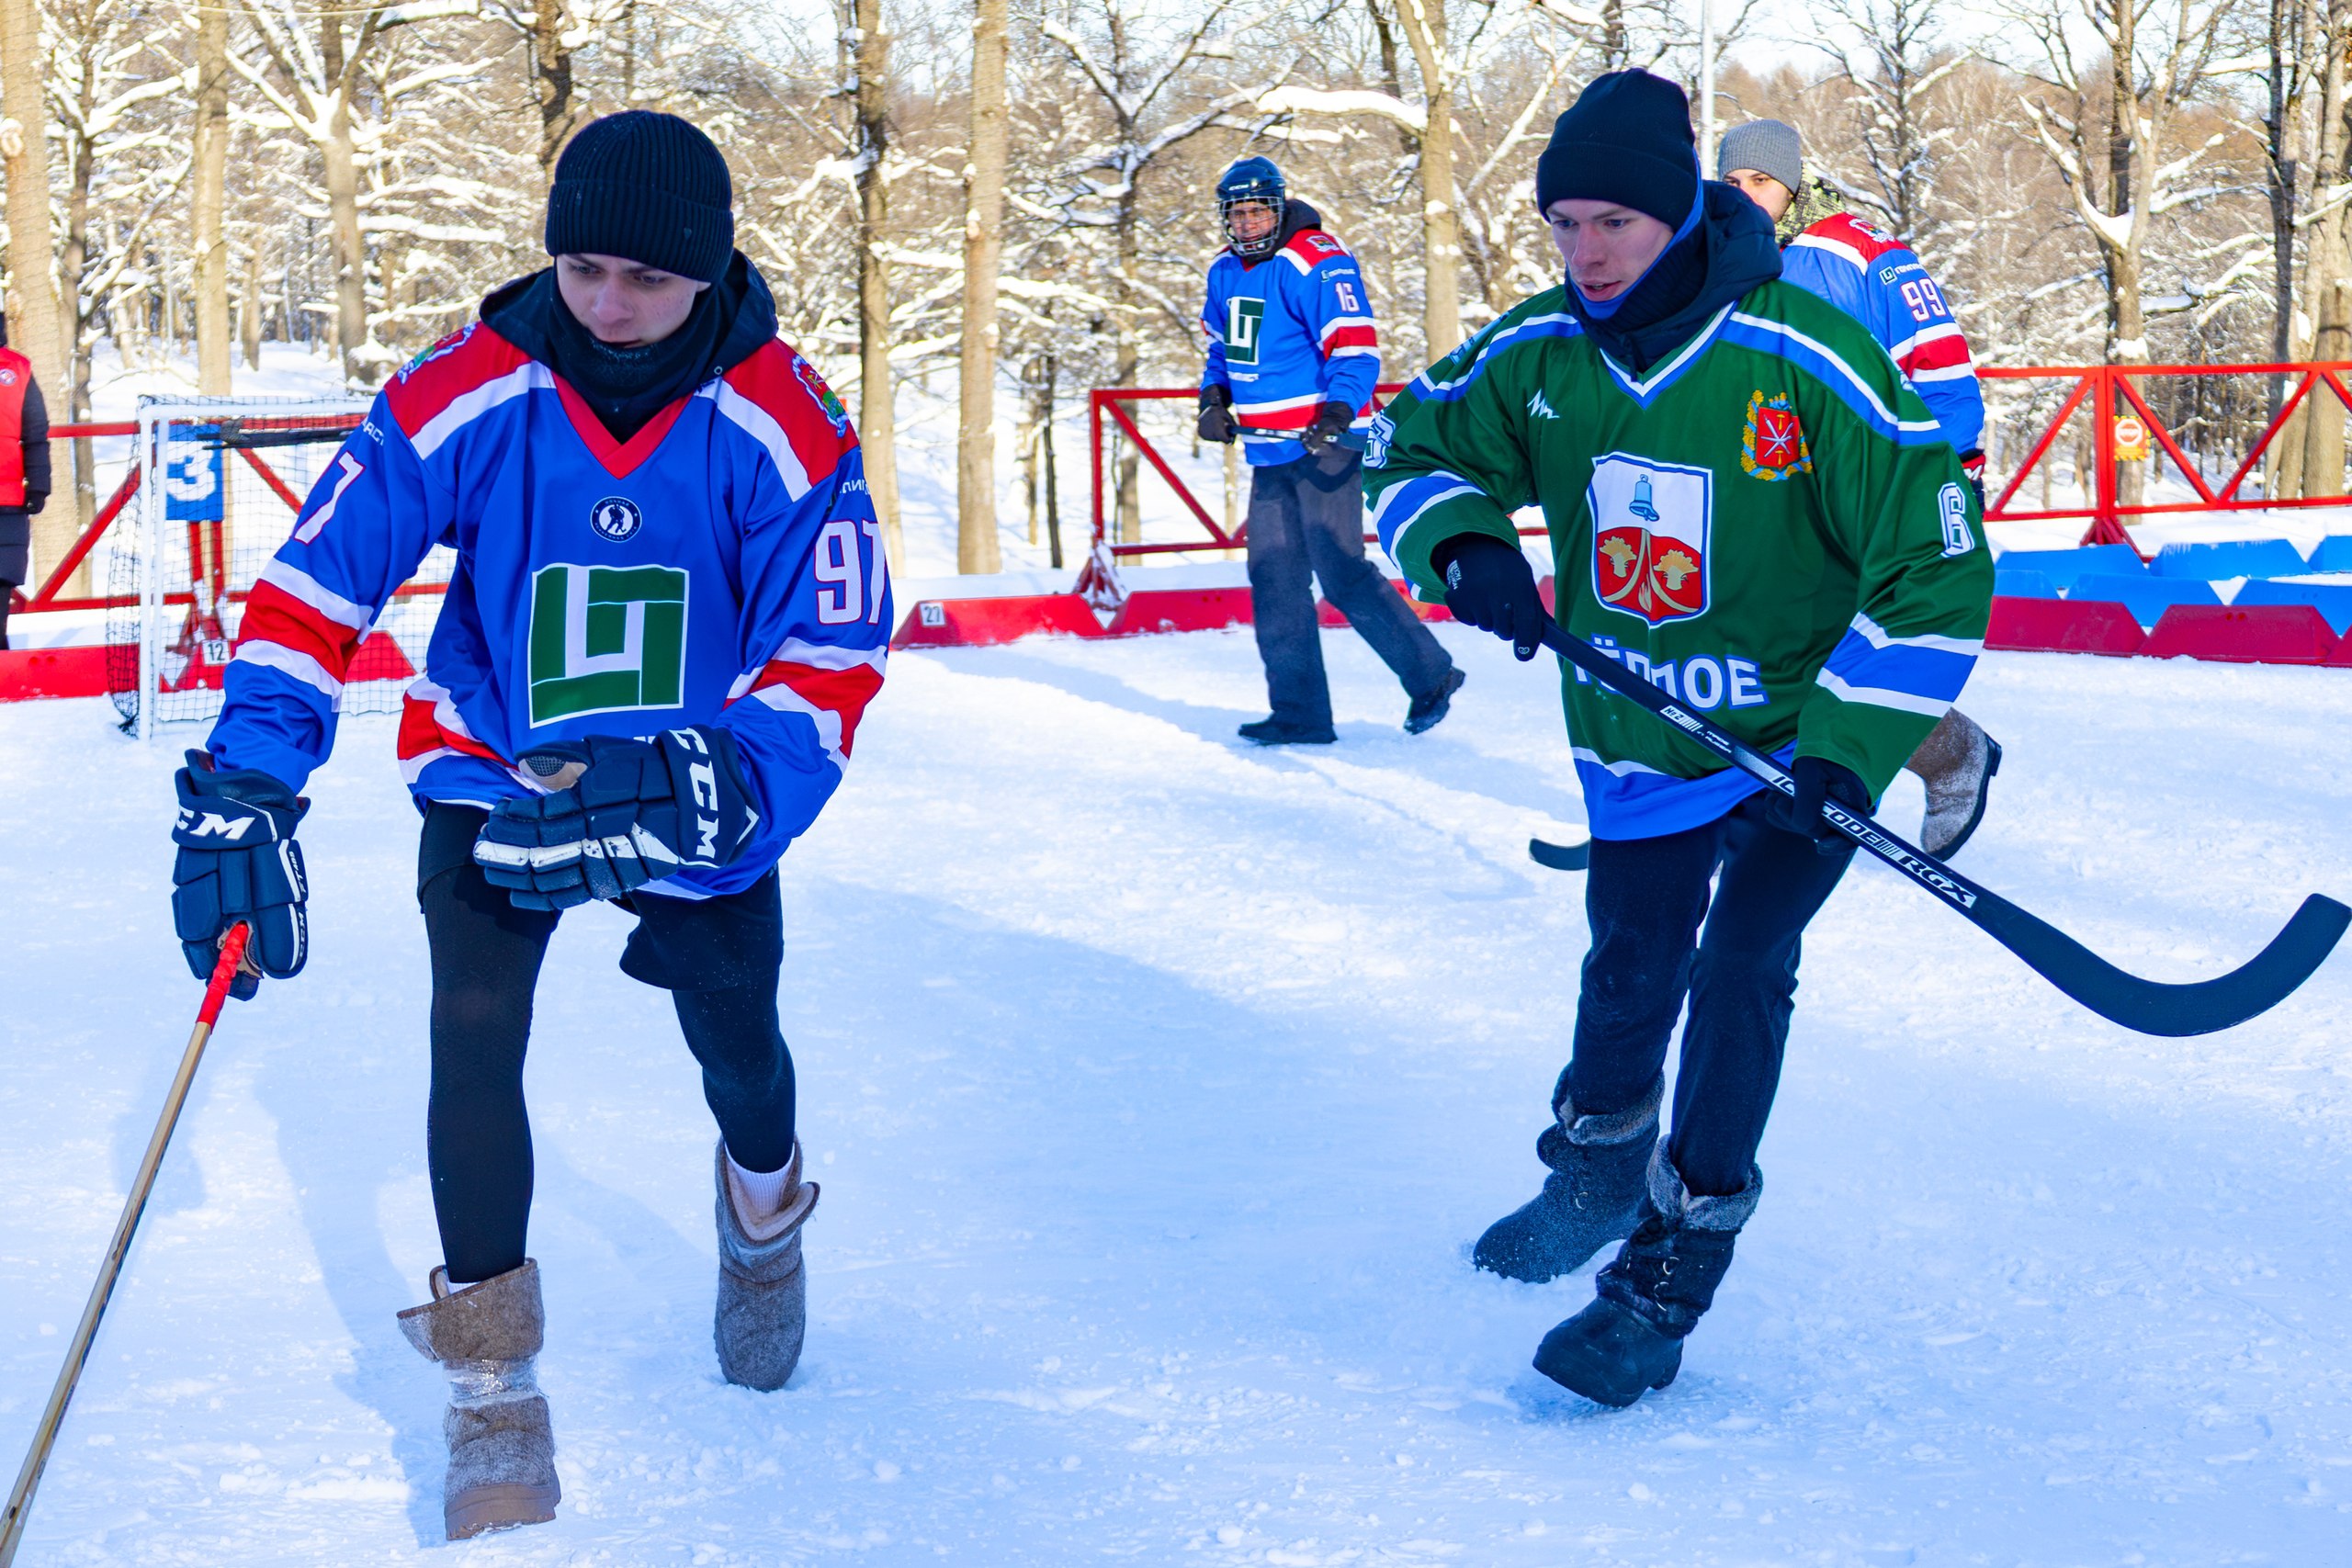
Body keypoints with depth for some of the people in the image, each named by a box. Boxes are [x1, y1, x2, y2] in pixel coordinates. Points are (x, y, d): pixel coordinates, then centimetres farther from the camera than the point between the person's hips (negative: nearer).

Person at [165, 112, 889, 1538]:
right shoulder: (462, 398, -21)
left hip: (698, 783, 1)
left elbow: (833, 658, -20)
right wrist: (245, 793, -26)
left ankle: (764, 1204, 47)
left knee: (736, 1038, 8)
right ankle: (491, 1384, -3)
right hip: (492, 769, 0)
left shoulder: (784, 424, -21)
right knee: (475, 1033, -16)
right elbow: (316, 583, -18)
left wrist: (730, 795, -36)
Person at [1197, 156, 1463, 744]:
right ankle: (1299, 713, 11)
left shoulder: (1316, 264, -13)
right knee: (1273, 577, 5)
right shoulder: (1226, 272, 12)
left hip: (1326, 444, -8)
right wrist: (1214, 398, 10)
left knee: (1340, 571, -11)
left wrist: (1337, 413, -31)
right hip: (1269, 450, 8)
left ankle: (1431, 675, 5)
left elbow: (1356, 346, -18)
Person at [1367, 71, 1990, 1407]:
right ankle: (1604, 1160, 43)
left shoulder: (1809, 366, -24)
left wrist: (1846, 752, -24)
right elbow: (1417, 449, 6)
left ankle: (1675, 1267, -2)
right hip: (1636, 738, 4)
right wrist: (1465, 544, -17)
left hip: (1804, 732, -4)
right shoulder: (1536, 356, -11)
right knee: (1631, 966, 14)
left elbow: (1937, 565, -19)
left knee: (1739, 971, -13)